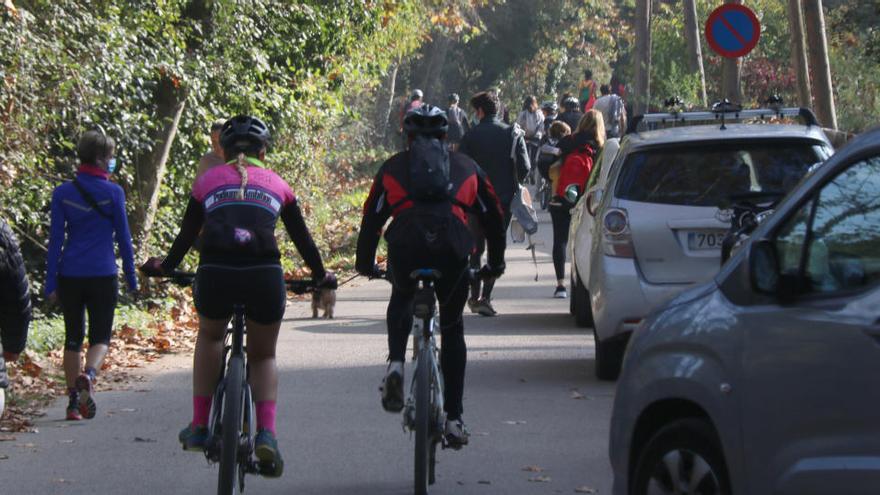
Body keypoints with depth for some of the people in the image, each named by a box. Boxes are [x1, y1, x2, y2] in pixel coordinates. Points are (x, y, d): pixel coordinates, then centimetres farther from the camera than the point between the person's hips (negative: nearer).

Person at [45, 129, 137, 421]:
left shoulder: (62, 194, 1)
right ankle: (89, 375, -24)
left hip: (69, 276, 2)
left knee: (73, 337, 12)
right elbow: (123, 238, 0)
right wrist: (131, 279, 9)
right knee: (101, 336, 6)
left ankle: (74, 400, 10)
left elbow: (55, 240, 1)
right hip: (102, 276, -2)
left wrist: (50, 284, 3)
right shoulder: (113, 193, -5)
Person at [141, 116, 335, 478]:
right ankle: (266, 433, -2)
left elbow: (187, 234, 27)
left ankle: (199, 427, 22)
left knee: (209, 336, 29)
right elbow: (301, 237, 28)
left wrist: (165, 266, 44)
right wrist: (320, 275, 42)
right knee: (263, 356, 20)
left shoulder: (208, 181, 21)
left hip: (215, 273, 0)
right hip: (264, 276, 0)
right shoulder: (277, 185, 22)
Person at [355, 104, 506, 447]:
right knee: (452, 328, 18)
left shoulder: (393, 167, 25)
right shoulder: (466, 167, 27)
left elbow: (371, 219, 26)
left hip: (405, 247, 0)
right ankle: (454, 418, 14)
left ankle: (396, 364, 8)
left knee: (401, 300, 34)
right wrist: (495, 263, 43)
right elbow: (492, 217, 31)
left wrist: (365, 263, 38)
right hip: (453, 250, 0)